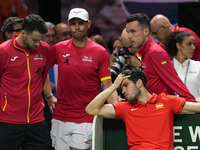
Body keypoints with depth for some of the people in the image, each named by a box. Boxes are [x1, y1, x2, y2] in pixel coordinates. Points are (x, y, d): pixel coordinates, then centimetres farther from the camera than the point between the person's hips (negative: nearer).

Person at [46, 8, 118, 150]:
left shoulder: (100, 52, -2)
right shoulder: (58, 49, 4)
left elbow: (107, 85, -4)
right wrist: (49, 96, 11)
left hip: (86, 120, -3)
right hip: (60, 117, 3)